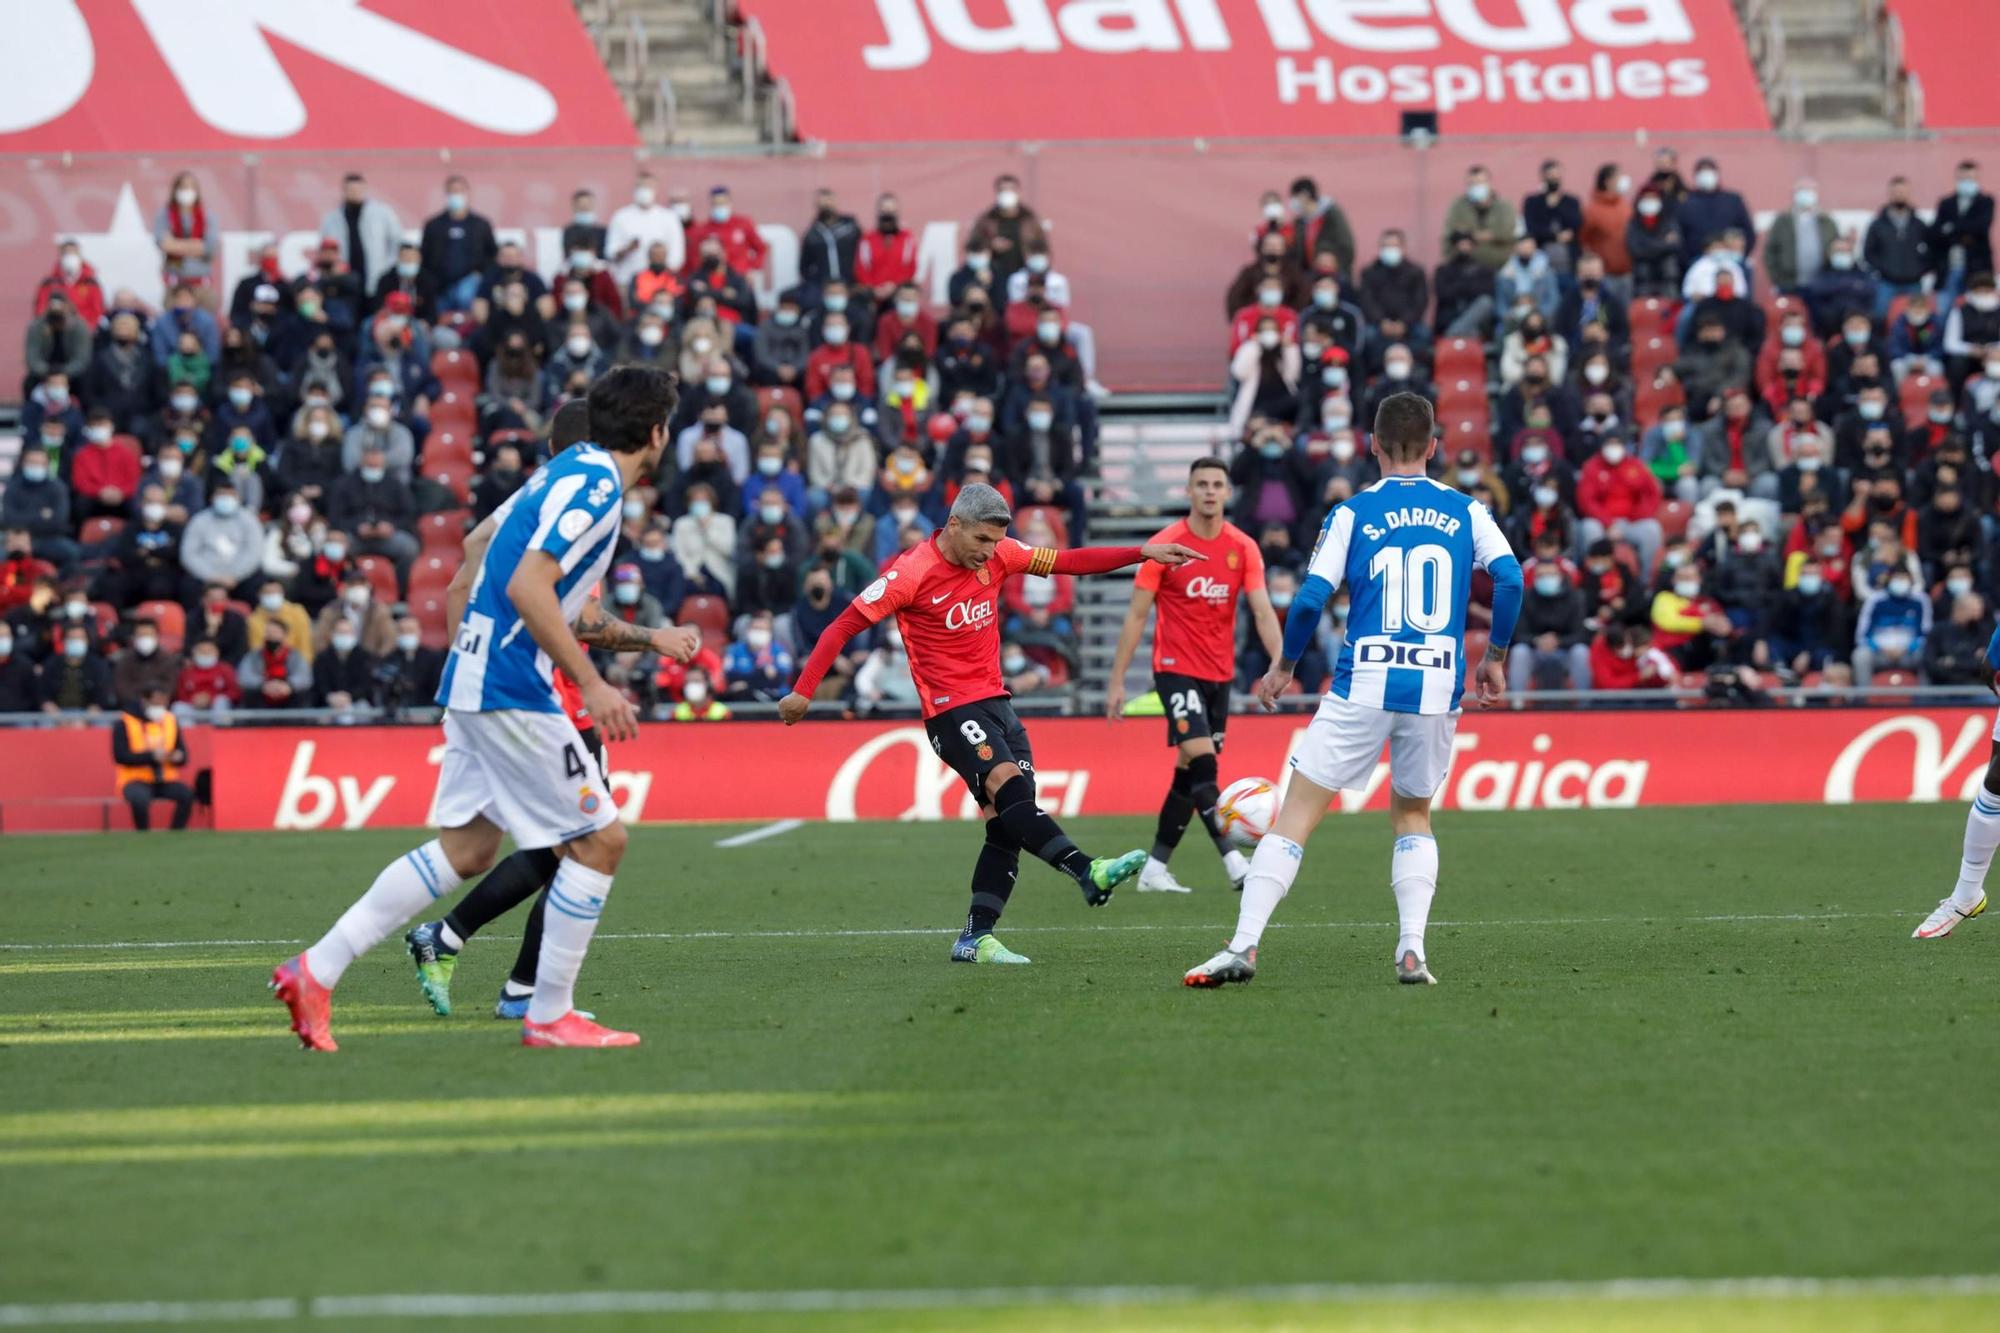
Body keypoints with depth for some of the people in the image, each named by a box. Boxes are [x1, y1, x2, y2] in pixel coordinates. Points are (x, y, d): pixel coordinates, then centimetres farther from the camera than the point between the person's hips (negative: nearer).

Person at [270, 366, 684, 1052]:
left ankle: (317, 969, 8)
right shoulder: (596, 487, -14)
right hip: (509, 690, -10)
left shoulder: (568, 473, 15)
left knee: (466, 848, 11)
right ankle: (548, 1015, 2)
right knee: (600, 840, -3)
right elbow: (526, 588, -24)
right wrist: (592, 685, -23)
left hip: (475, 680, 10)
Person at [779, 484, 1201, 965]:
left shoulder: (998, 555, 4)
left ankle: (975, 939, 2)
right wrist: (803, 691, -11)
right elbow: (844, 626, -9)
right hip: (951, 709, -7)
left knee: (1008, 823, -1)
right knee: (1008, 783, -28)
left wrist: (1143, 553, 3)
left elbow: (1069, 561, 11)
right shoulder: (912, 574, -13)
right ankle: (1088, 874, -41)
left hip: (996, 703, 7)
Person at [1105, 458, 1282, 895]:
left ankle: (1155, 868, 17)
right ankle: (1234, 862, -24)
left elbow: (1263, 612, -5)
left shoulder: (1244, 548, 1)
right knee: (1202, 761, -18)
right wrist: (1117, 681, -6)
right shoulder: (1164, 545, -7)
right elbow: (1136, 616, -4)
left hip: (1219, 674, 5)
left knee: (1189, 773, 8)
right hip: (1176, 667, -5)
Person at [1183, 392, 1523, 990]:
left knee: (1295, 816, 0)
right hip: (1437, 691, 2)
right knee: (1412, 815, 22)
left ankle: (1244, 944, -11)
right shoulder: (1465, 511, 8)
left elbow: (1311, 599, -4)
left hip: (1362, 688, -2)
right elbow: (1509, 578, -4)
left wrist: (1284, 666, 12)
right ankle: (1412, 949, 5)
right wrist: (1495, 656, 10)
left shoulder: (1352, 513, 3)